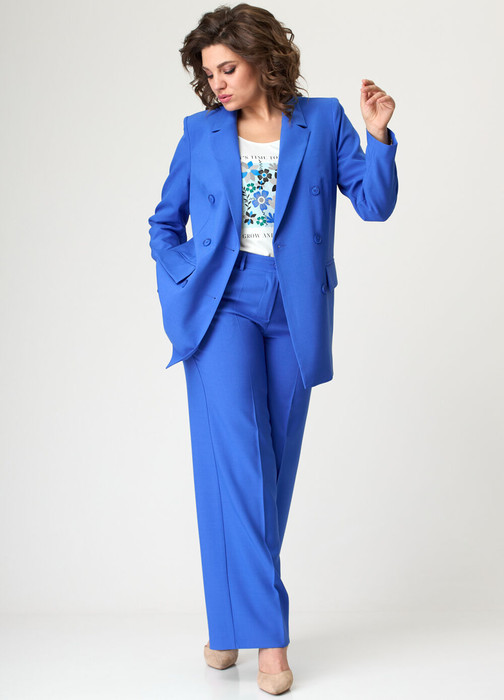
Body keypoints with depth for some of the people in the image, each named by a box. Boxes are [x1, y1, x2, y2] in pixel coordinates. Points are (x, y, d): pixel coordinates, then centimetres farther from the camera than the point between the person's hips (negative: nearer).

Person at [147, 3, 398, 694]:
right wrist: (182, 285, 5)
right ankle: (266, 630, -12)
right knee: (236, 454, -16)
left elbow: (374, 204, 2)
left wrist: (379, 138, -12)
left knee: (273, 466, 4)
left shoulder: (323, 121, 6)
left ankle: (232, 619, 17)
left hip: (294, 314, 1)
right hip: (222, 306, -1)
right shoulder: (201, 132, 9)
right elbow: (165, 222, 18)